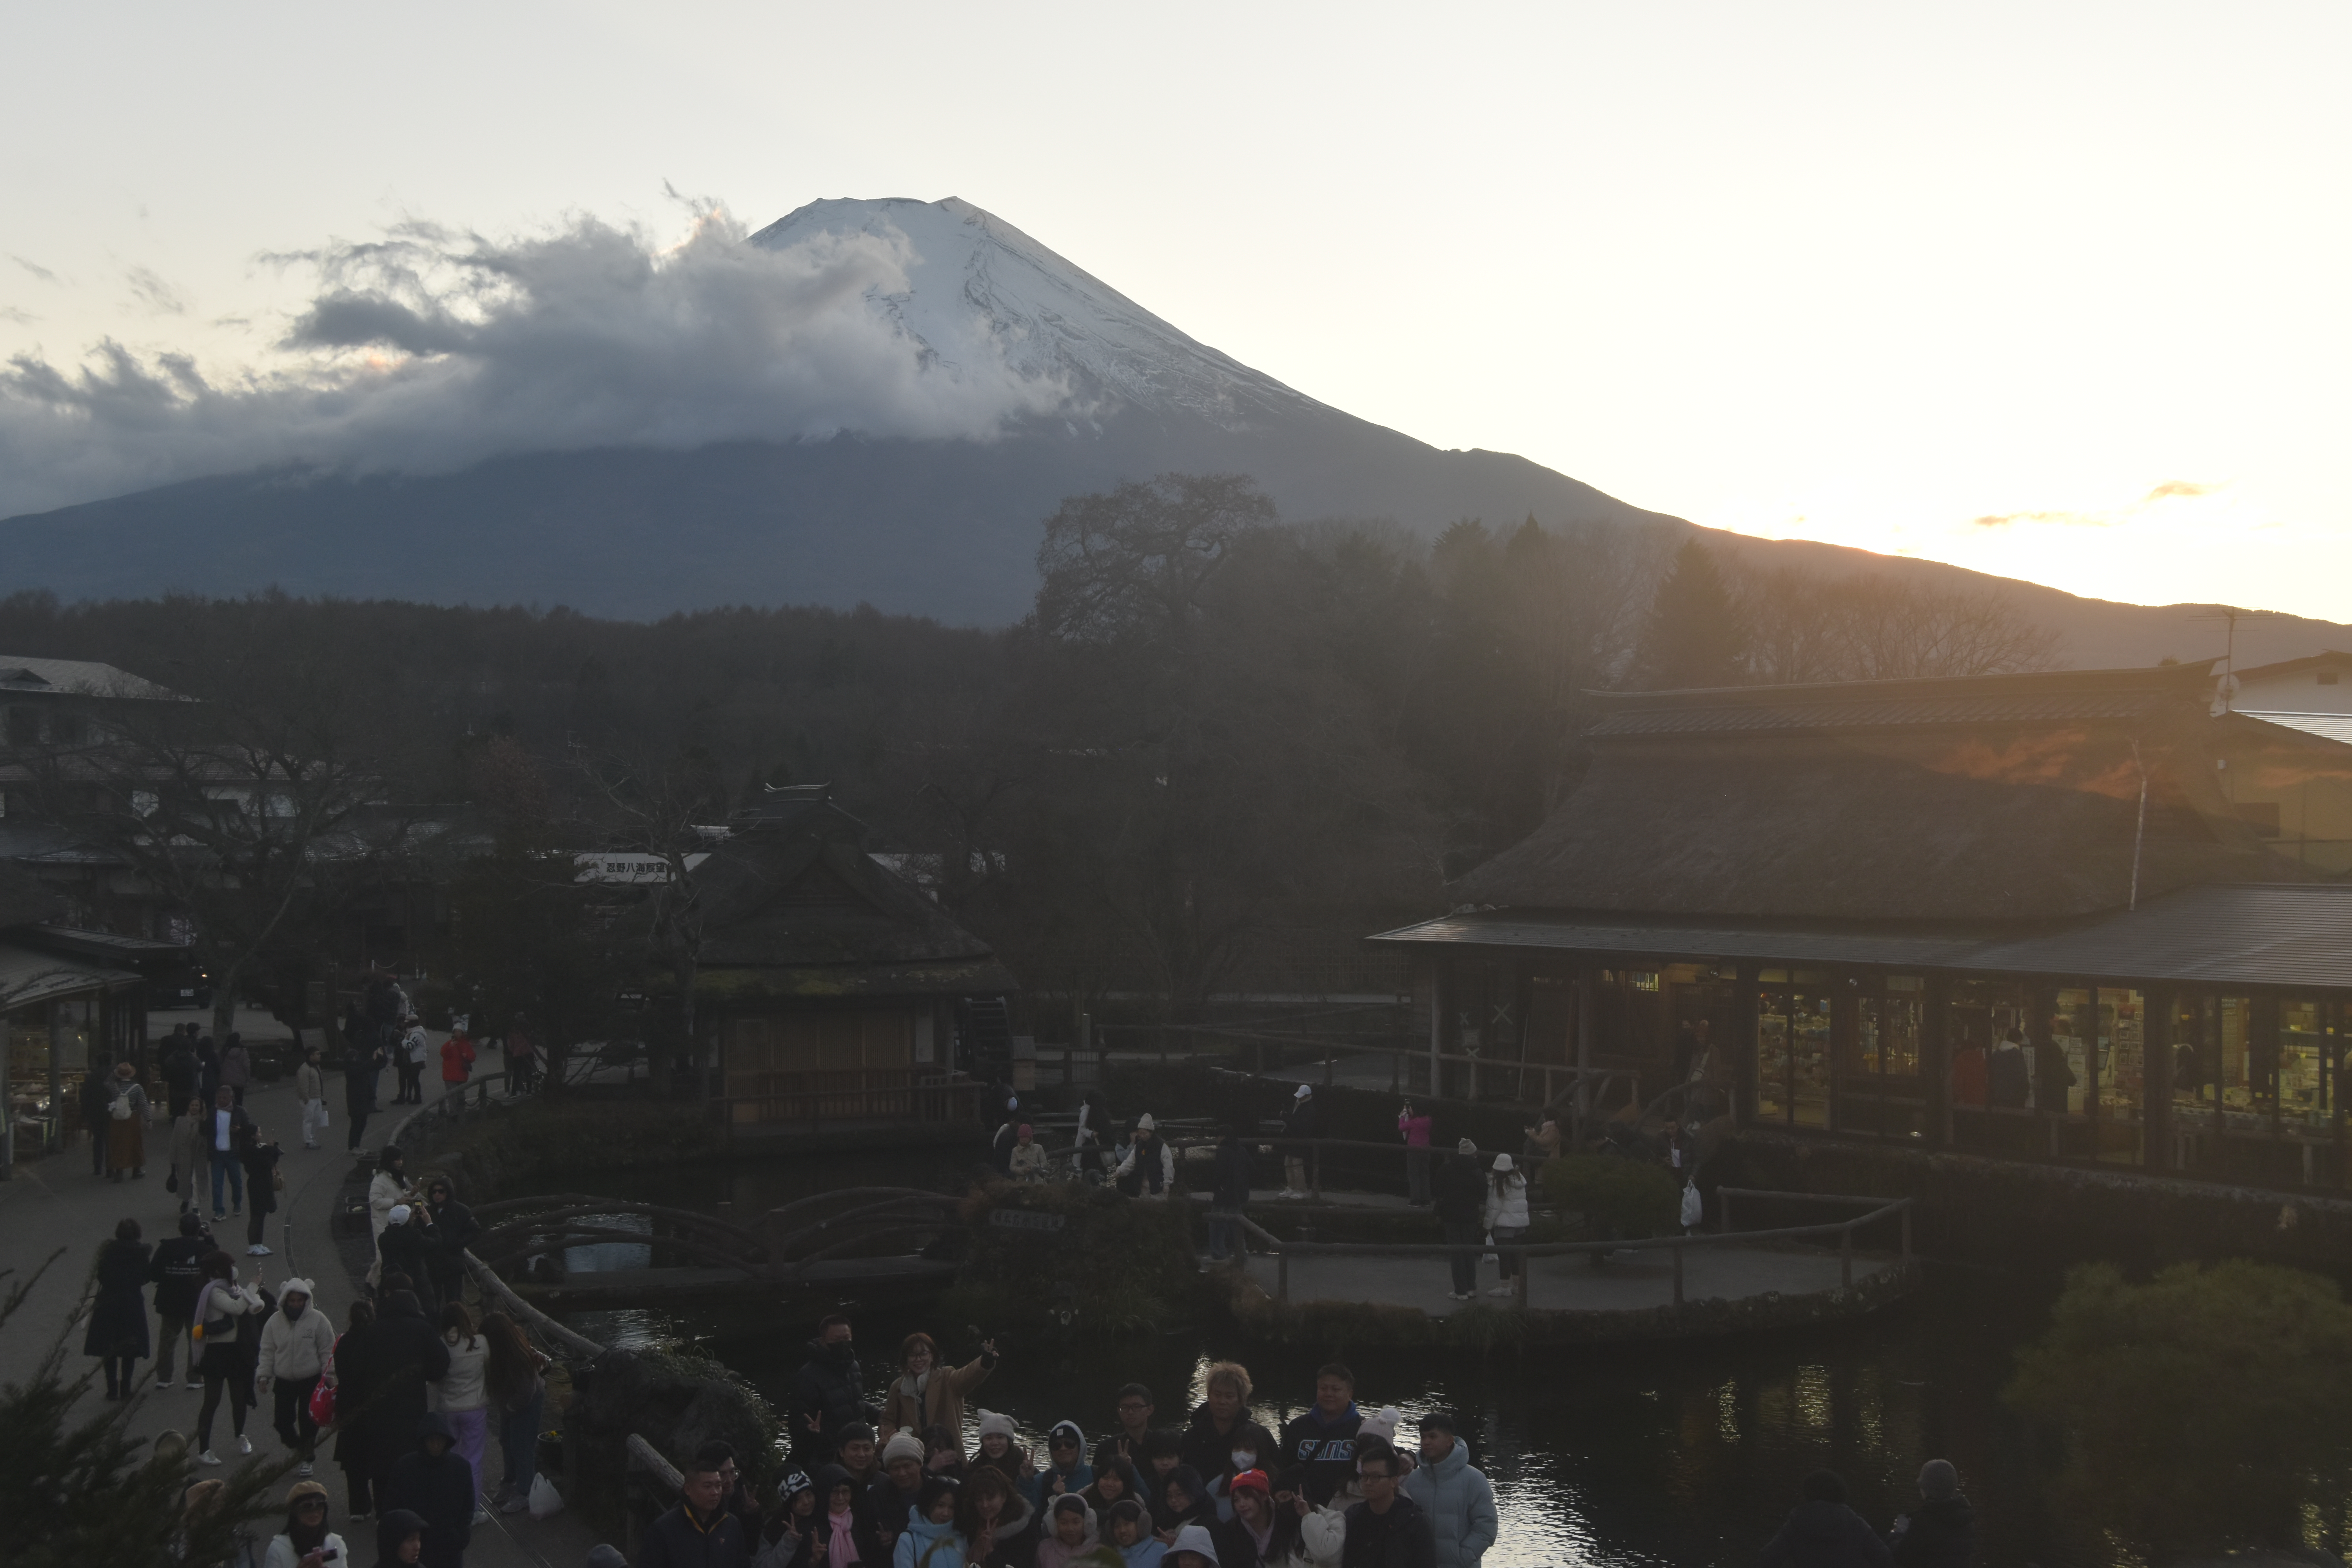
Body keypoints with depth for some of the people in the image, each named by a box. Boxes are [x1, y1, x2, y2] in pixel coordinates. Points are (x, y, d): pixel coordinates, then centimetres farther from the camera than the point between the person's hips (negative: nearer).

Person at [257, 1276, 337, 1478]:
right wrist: (263, 1376, 0)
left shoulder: (318, 1320, -8)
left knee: (308, 1421, -1)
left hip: (312, 1380, -3)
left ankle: (305, 1457, 18)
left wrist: (328, 1376, -9)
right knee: (282, 1420, 2)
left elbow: (327, 1351, -5)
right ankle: (297, 1449, 28)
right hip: (283, 1381, 3)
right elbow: (267, 1352, 6)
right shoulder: (274, 1322, -1)